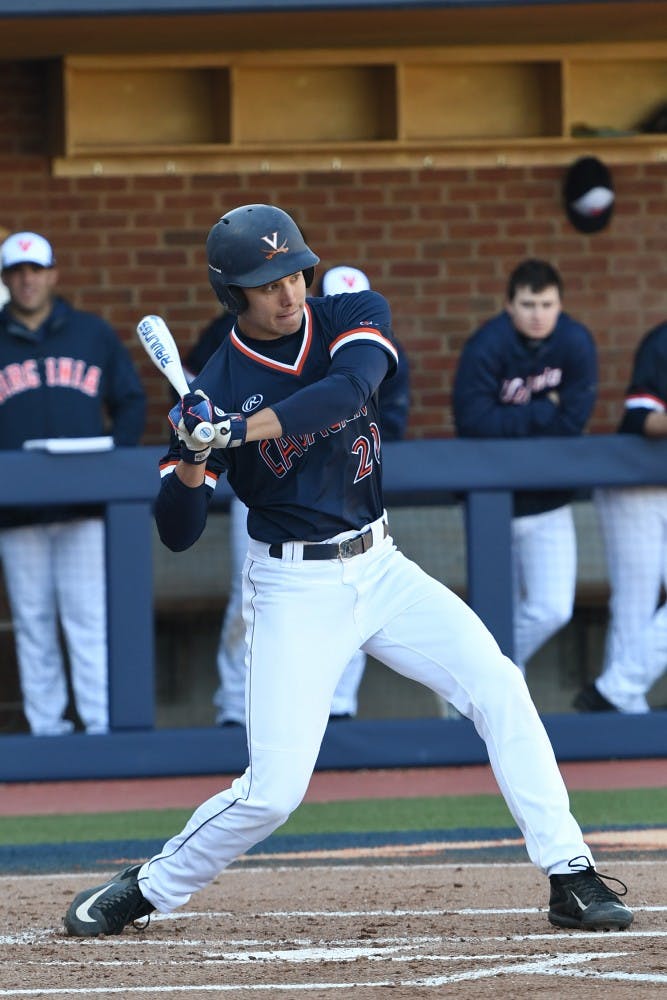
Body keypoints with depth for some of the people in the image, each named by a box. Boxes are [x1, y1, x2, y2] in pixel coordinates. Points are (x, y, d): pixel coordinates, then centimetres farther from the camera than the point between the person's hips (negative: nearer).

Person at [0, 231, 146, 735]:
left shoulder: (93, 334, 10)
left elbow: (132, 402, 14)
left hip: (85, 505, -1)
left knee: (89, 618, -5)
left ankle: (101, 726, -5)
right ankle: (45, 727, 7)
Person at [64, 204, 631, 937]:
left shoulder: (352, 319, -4)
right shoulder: (217, 387, -11)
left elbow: (347, 387, -28)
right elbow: (177, 534, -12)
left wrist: (240, 431, -37)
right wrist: (192, 462, -31)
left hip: (379, 567, 4)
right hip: (295, 591, -4)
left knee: (497, 686, -10)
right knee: (274, 789, -10)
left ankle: (570, 878, -6)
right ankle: (146, 890, 11)